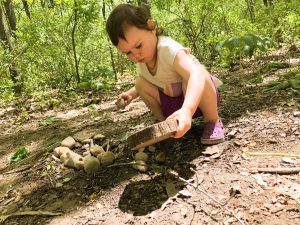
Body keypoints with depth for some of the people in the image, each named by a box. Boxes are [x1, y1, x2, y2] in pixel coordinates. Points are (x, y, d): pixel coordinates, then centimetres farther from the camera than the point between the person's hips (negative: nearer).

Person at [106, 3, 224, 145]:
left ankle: (212, 121, -15)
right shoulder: (141, 62, -8)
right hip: (174, 103, 6)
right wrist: (131, 94, -4)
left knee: (190, 79, -38)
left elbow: (195, 73, -51)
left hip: (196, 99, -6)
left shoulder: (168, 48, -32)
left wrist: (187, 109, -66)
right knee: (141, 82, -10)